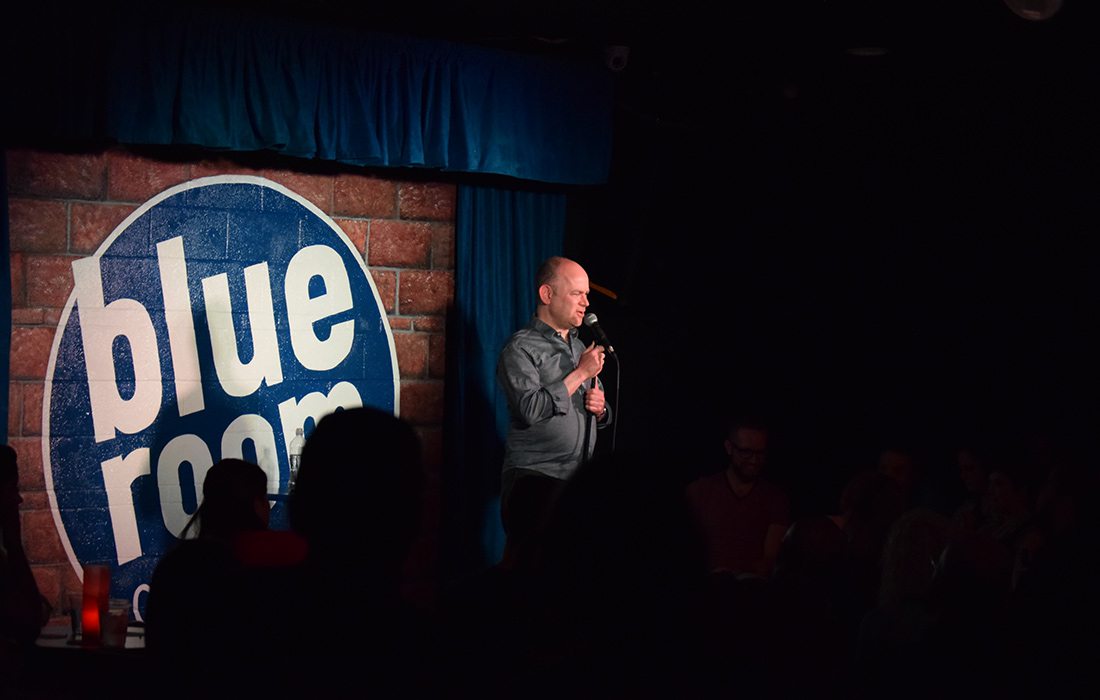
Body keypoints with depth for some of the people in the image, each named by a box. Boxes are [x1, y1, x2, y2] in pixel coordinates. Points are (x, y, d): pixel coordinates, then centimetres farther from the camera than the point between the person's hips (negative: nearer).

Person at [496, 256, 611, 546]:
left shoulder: (579, 347, 19)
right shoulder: (521, 347, -4)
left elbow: (603, 418, 28)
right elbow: (530, 410, -20)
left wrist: (600, 408, 3)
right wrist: (580, 374, -12)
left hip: (579, 479, 7)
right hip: (535, 478, -6)